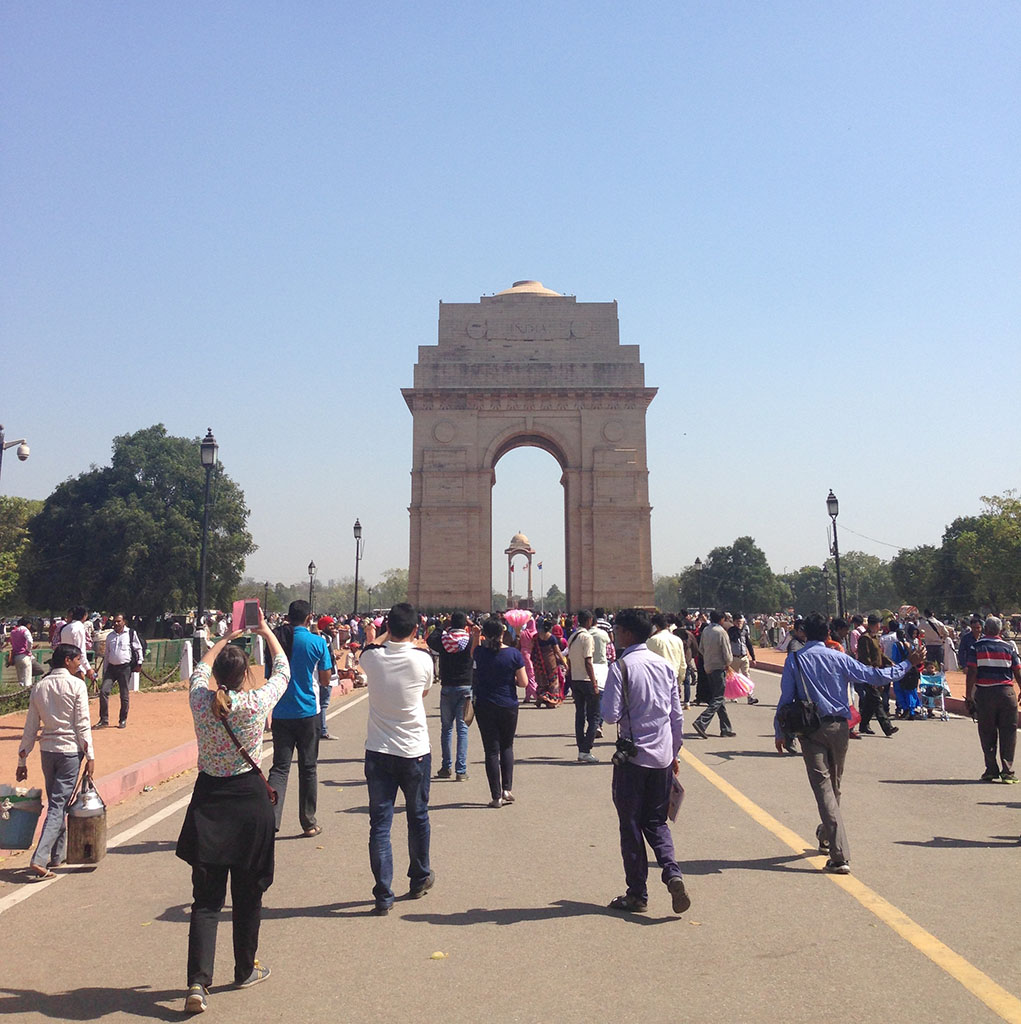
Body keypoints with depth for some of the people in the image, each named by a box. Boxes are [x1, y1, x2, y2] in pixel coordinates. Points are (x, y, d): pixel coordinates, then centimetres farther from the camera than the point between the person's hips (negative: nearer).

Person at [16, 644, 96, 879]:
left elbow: (30, 727, 8)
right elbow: (82, 725, -11)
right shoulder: (77, 685, -9)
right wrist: (90, 756, -6)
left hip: (47, 750, 5)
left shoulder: (39, 686, 6)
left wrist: (22, 760, 14)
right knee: (58, 805, -1)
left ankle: (57, 856, 26)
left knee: (55, 802, 17)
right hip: (70, 751, -5)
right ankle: (39, 860, -9)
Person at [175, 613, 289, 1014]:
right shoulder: (257, 702, -13)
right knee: (248, 893, 15)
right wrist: (266, 631, 19)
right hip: (250, 800, -2)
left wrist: (224, 639, 31)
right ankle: (246, 970, 30)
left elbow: (201, 669, 17)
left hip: (208, 800, 2)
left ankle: (198, 982, -2)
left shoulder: (199, 700, -7)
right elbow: (283, 669, 6)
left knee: (206, 898, 8)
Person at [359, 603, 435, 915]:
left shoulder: (372, 656, -9)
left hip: (378, 752, 0)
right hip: (415, 751, 0)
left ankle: (383, 896, 5)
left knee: (380, 822, 6)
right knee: (418, 817, 18)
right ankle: (419, 880, 35)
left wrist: (387, 634, 33)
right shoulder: (423, 658, -12)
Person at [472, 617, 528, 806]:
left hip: (485, 707, 0)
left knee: (492, 750, 6)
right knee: (507, 747, 19)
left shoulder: (480, 652, -7)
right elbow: (524, 682, -7)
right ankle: (507, 789, 9)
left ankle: (496, 796, 6)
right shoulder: (513, 653, -10)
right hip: (509, 706, 0)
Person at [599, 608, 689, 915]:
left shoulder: (621, 667, -12)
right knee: (657, 821, 17)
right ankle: (673, 873, -4)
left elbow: (611, 714, -17)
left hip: (633, 755, -5)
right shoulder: (665, 666, 6)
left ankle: (637, 895, 14)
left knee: (631, 825, 8)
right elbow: (677, 715, 9)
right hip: (663, 755, 5)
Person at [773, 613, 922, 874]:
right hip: (838, 726, 2)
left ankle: (840, 857, -13)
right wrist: (908, 664, 15)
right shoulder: (839, 658, -2)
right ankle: (826, 837, 40)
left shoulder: (794, 660, -4)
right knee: (834, 785, 20)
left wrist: (779, 732, 6)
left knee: (823, 788, -5)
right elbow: (875, 676, 2)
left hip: (810, 729, -2)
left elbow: (786, 698, -3)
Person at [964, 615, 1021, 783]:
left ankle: (991, 770, 11)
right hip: (1006, 692, 0)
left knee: (987, 733, 8)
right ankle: (1007, 770, 4)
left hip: (984, 693, 0)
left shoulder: (976, 647, -1)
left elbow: (971, 673, -6)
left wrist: (968, 696, -2)